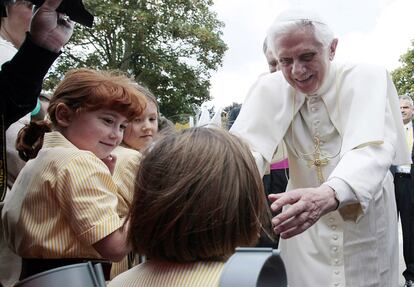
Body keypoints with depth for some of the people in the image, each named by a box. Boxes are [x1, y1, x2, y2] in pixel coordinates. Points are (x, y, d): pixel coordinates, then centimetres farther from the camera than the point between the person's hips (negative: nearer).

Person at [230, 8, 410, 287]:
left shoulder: (367, 77, -17)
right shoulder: (270, 88, -9)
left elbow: (371, 149, -32)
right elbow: (247, 145, -21)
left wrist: (329, 195, -52)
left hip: (366, 218, -1)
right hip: (305, 218, 2)